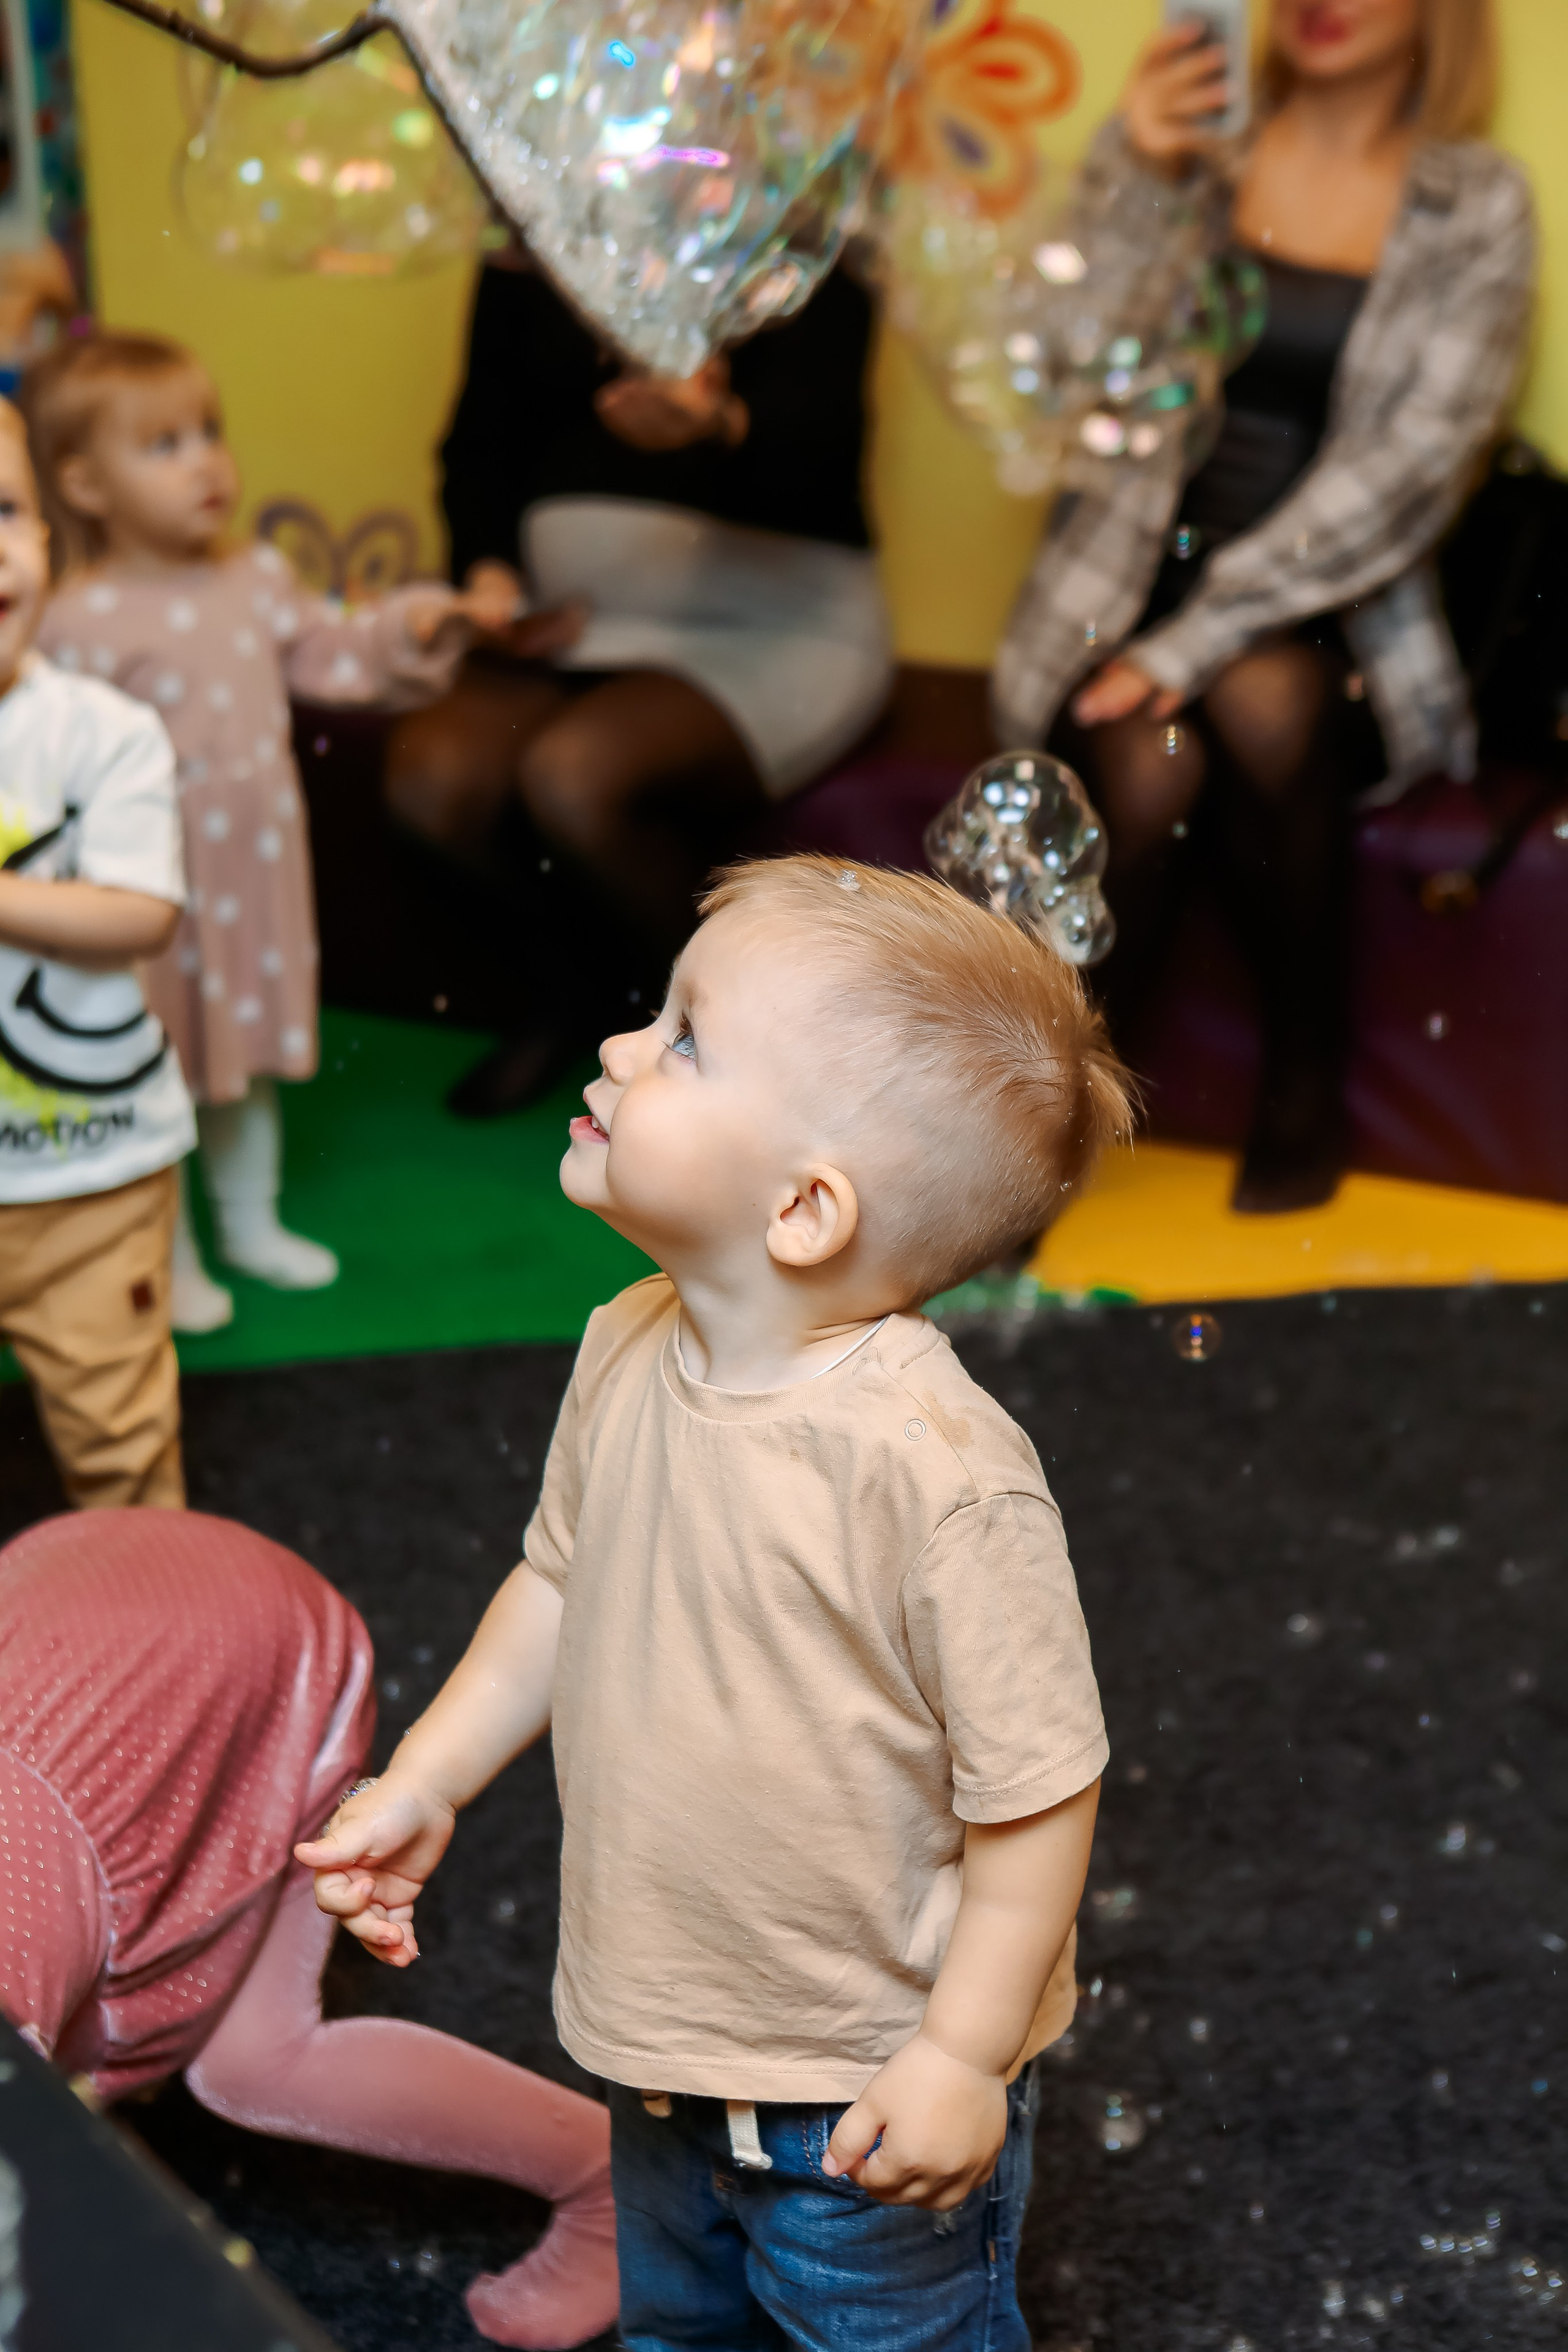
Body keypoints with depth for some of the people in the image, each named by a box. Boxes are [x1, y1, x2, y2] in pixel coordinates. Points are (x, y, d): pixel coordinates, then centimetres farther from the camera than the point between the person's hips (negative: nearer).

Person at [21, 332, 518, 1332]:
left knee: (250, 1063, 21)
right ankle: (173, 1260, 26)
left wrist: (418, 627, -2)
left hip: (260, 871, 6)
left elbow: (332, 653, 12)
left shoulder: (258, 581, 2)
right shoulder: (80, 621, -17)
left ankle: (254, 1223, 40)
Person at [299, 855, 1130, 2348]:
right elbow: (562, 1581, 9)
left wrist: (965, 2054, -20)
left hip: (866, 2087, -7)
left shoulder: (934, 1468, -32)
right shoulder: (628, 1356, -8)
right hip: (666, 2050, 7)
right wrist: (427, 1780, 10)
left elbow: (1038, 1780, -24)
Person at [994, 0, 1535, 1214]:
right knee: (1149, 770, -31)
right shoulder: (1172, 136, 7)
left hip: (1328, 616, 0)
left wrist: (1202, 637, -19)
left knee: (1262, 696, -34)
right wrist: (1142, 181, -17)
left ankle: (1310, 1063, -12)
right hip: (1131, 570, 0)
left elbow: (1408, 467, -10)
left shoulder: (1477, 209, 2)